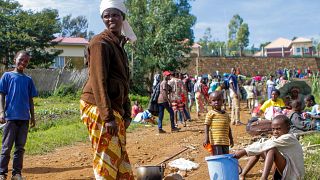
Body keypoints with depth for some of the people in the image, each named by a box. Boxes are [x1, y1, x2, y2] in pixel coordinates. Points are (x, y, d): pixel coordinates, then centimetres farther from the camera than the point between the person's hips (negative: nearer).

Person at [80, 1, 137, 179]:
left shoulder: (119, 43, 18)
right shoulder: (101, 42, -10)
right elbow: (98, 81, -19)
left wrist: (127, 113, 15)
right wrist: (108, 117, -24)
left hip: (115, 108, 9)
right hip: (99, 108, -9)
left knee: (121, 156, 15)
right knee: (107, 157, -5)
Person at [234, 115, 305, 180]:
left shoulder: (288, 138, -20)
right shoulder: (275, 138, 7)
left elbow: (266, 145, -29)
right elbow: (261, 144, -2)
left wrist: (245, 151, -32)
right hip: (281, 174, 9)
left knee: (272, 149, -29)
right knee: (258, 151, 6)